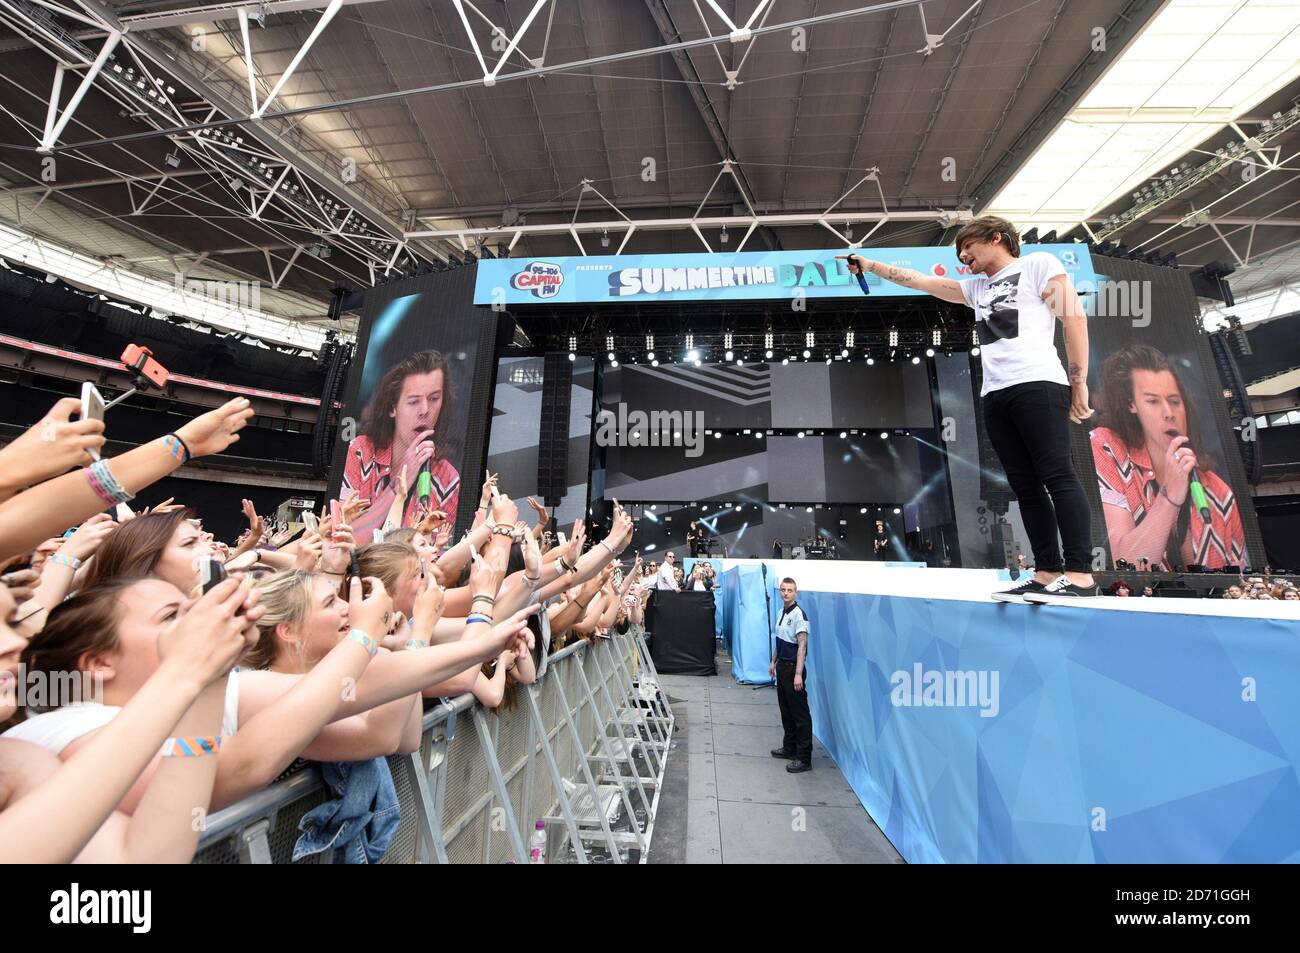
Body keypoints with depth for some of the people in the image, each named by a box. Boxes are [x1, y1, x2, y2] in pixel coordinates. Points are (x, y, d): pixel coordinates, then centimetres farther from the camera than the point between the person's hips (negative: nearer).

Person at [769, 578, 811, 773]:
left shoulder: (798, 614, -18)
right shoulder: (781, 612, 8)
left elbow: (802, 646, -22)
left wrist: (798, 674, -26)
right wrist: (773, 662, 21)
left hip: (793, 668, -9)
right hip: (782, 667, 9)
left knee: (800, 714, 1)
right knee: (786, 711, 19)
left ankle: (804, 758, 11)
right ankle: (789, 748, 33)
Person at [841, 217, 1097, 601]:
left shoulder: (1038, 263, 8)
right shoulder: (976, 286, 27)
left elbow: (1075, 316, 0)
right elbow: (919, 281, 27)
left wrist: (1079, 382, -7)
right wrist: (869, 265, 22)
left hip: (1038, 385, -6)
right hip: (995, 394, 6)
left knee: (1057, 476, -11)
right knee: (1025, 485, 1)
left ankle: (1080, 574, -9)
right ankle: (1048, 572, 3)